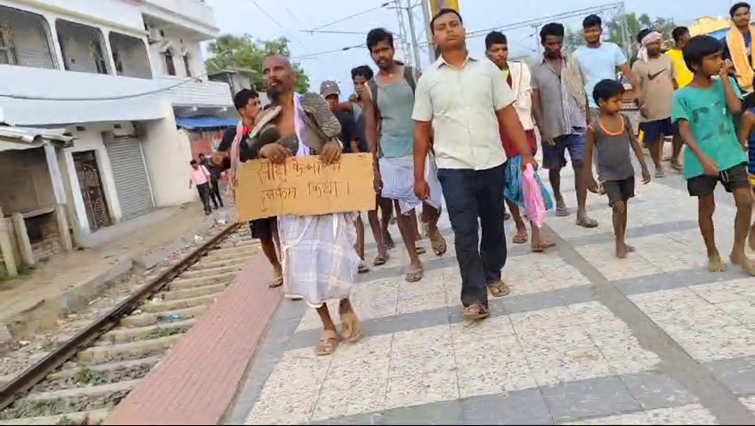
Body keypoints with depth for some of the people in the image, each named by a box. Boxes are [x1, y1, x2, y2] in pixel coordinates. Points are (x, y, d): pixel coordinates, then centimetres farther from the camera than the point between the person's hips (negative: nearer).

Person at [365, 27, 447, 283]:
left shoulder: (413, 75, 1)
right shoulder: (370, 88, 5)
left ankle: (432, 229, 35)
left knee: (432, 199, -2)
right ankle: (414, 259, 17)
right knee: (401, 206, 5)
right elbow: (372, 127, 8)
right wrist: (373, 163, 6)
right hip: (391, 156, 1)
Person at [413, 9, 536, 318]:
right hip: (453, 167, -2)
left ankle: (492, 276, 36)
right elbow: (421, 131, 4)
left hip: (492, 162, 2)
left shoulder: (487, 68, 4)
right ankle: (474, 297, 0)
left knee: (493, 225, 14)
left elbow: (508, 115, 4)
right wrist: (419, 176, 2)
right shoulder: (428, 79, 2)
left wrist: (526, 154, -2)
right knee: (465, 233, -5)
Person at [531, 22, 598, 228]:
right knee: (554, 167, 13)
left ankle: (582, 212, -6)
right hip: (552, 128, -1)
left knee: (581, 165, -8)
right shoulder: (536, 68, -2)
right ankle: (558, 199, 39)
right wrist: (542, 130, -10)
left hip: (577, 125, 1)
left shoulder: (573, 63, 5)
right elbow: (535, 102, -4)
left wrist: (587, 119, 7)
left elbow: (583, 92, 11)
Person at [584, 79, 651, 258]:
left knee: (624, 207, 13)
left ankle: (622, 241, 28)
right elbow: (588, 153, -7)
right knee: (618, 206, -13)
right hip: (608, 175, -5)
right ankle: (619, 242, 6)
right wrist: (589, 179, -6)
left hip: (627, 172, 5)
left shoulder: (624, 119, -1)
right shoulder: (594, 126, -14)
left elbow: (634, 143, 5)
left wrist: (644, 167, 4)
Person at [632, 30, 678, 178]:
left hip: (670, 107, 3)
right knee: (653, 139, 8)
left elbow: (674, 80, 13)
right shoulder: (638, 65, -6)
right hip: (651, 110, -3)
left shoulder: (668, 59, 5)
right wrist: (641, 104, -17)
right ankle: (658, 165, 23)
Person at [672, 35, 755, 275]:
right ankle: (713, 254, 26)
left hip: (731, 155, 3)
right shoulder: (683, 96, -8)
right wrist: (703, 158, -24)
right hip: (701, 161, -3)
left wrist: (724, 77, -10)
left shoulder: (726, 84, 4)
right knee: (706, 208, 9)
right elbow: (685, 132, -13)